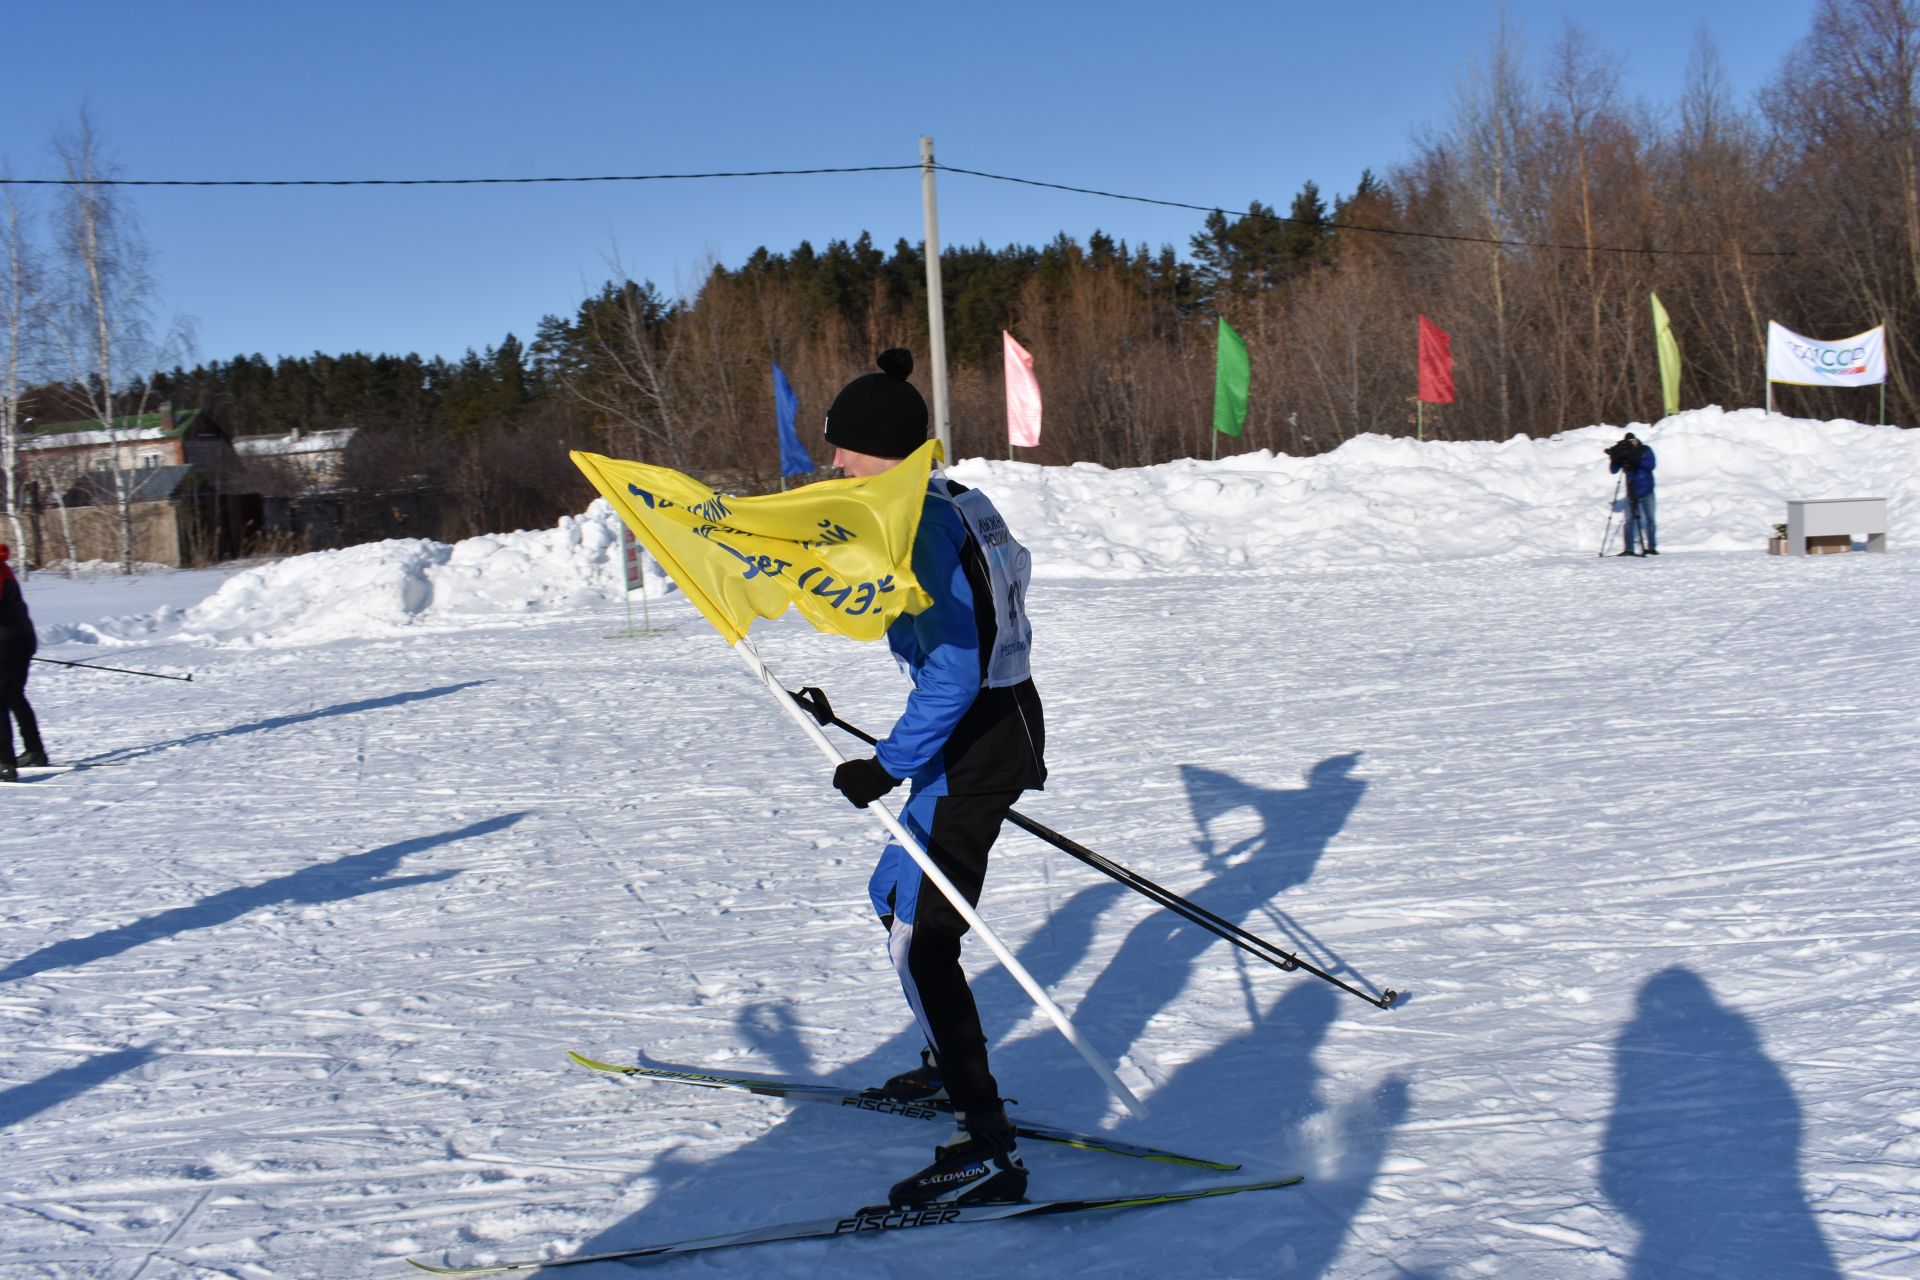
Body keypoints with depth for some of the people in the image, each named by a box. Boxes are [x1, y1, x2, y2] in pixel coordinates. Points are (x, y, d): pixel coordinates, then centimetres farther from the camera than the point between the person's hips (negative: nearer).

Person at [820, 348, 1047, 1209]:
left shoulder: (922, 524, -20)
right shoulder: (952, 505, 11)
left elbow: (952, 675, -24)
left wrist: (888, 767, -18)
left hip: (974, 746, -10)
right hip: (998, 725, 10)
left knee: (919, 942, -8)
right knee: (895, 897, 25)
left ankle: (987, 1152, -8)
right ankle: (948, 1061, 42)